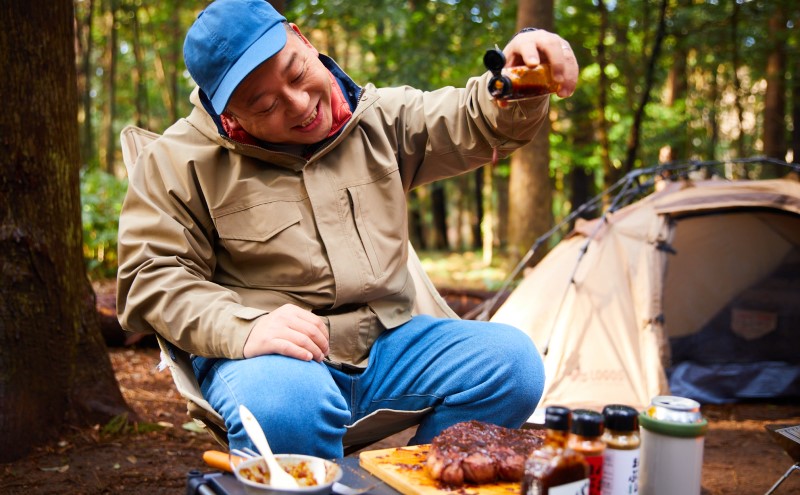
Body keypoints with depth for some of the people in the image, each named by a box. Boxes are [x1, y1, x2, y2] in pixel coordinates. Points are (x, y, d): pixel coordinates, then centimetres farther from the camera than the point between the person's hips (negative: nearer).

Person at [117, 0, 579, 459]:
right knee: (286, 405, -40)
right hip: (267, 355, -4)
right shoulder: (181, 162, -3)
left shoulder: (377, 116, 8)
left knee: (513, 361, -16)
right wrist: (243, 329, -23)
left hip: (385, 344, 5)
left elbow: (476, 120, 8)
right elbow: (152, 279, -5)